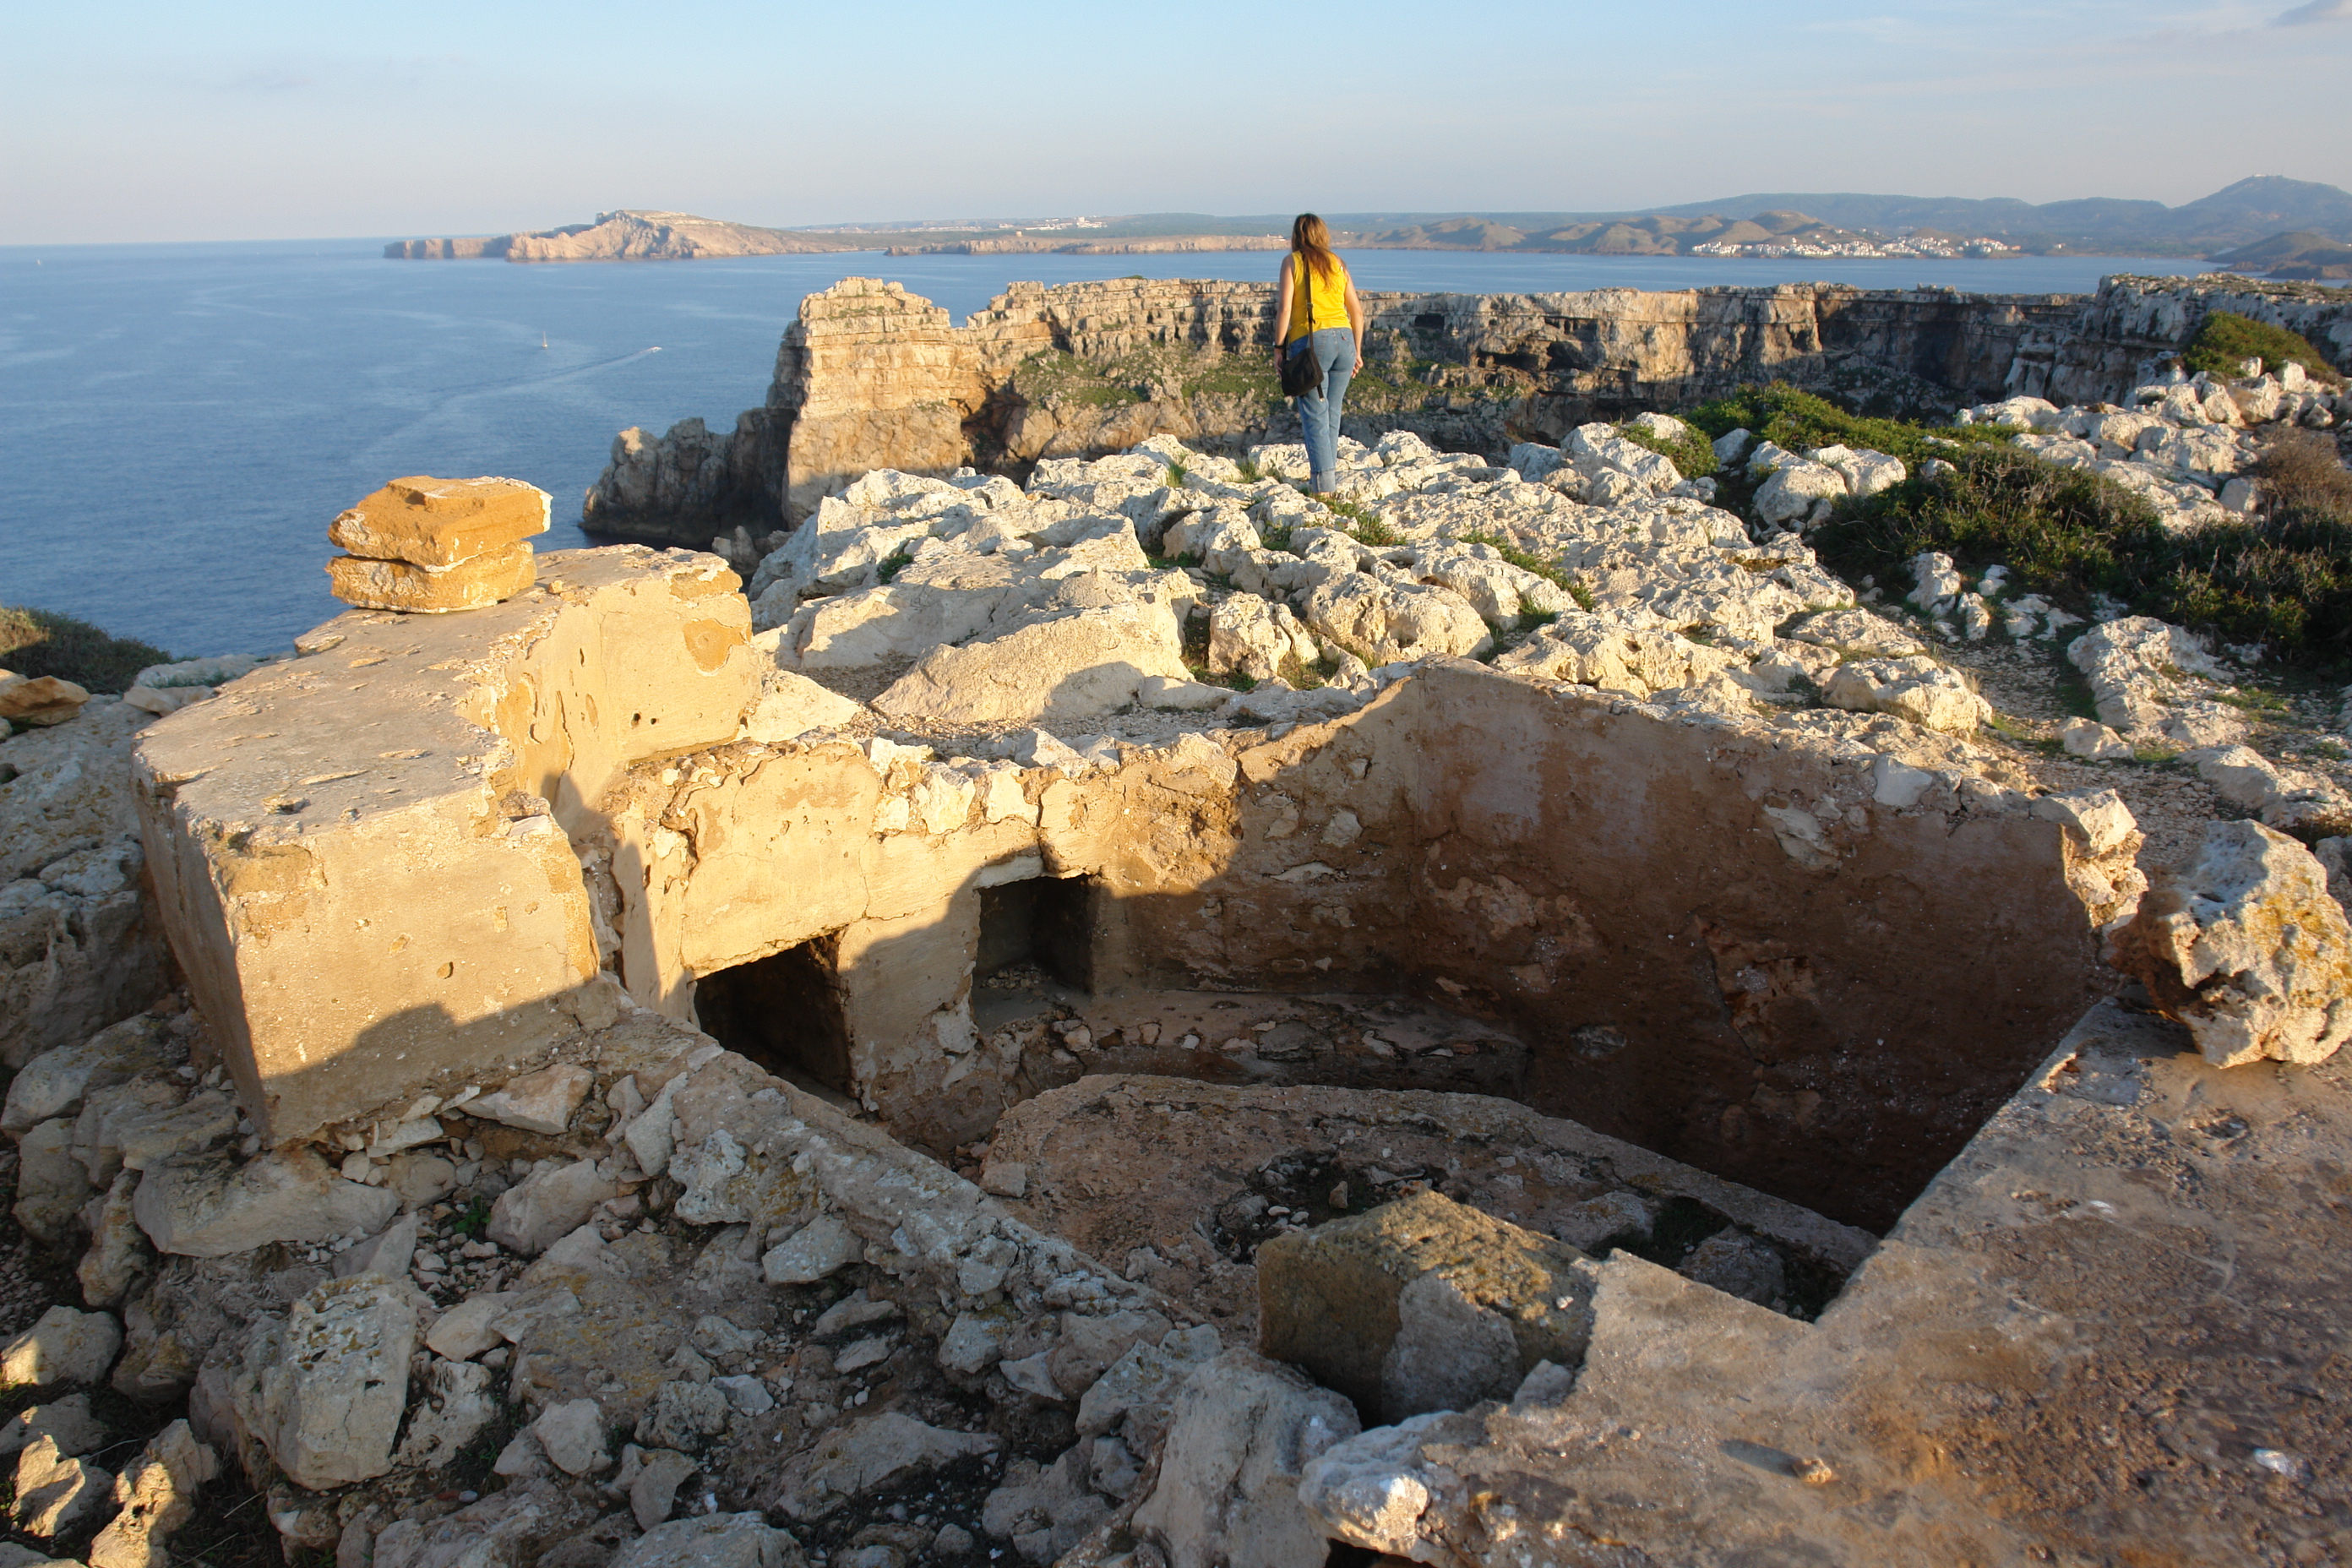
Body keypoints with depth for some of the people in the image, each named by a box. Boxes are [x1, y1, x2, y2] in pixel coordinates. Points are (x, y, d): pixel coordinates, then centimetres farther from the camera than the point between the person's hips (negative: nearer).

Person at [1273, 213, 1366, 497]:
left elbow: (1285, 308, -5)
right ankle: (1331, 474, 21)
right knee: (1332, 412, 15)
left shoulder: (1292, 261, 4)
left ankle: (1323, 484, -9)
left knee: (1314, 415, -3)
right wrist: (1357, 350, 21)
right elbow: (1356, 309, 14)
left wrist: (1279, 348, 0)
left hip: (1310, 340, -4)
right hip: (1343, 338, 4)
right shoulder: (1337, 263, 16)